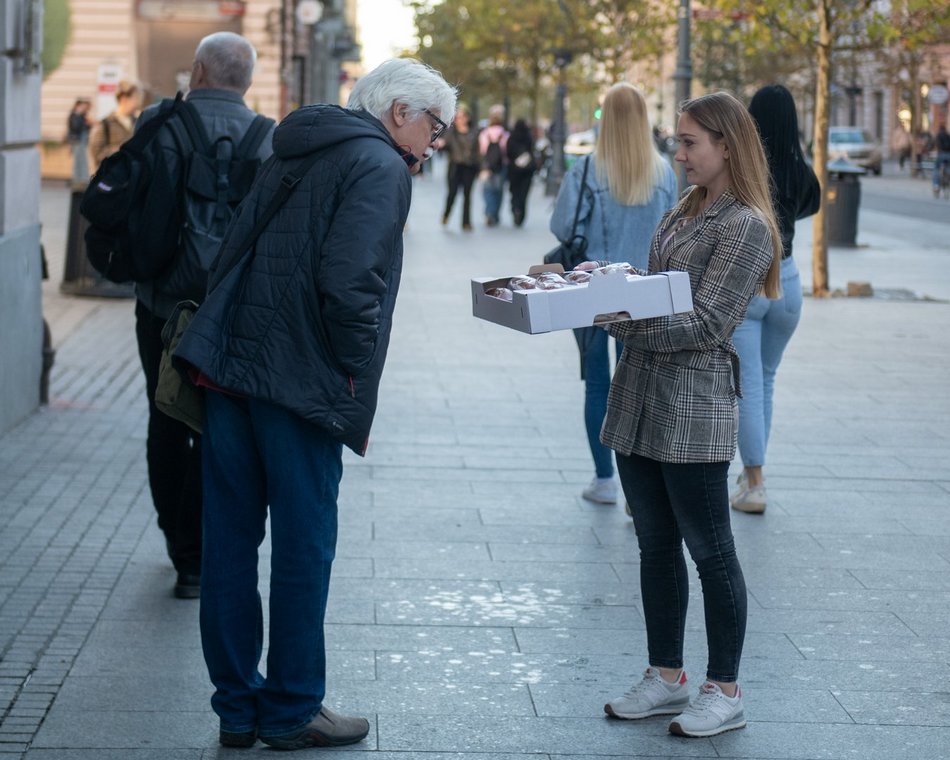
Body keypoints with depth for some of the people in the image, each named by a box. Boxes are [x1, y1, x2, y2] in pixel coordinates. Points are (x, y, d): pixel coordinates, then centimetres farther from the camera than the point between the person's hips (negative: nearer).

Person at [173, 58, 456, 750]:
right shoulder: (381, 168, -7)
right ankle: (291, 711, 13)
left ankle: (237, 706, 21)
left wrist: (228, 346, 18)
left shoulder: (294, 152, 19)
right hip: (301, 382, -8)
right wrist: (357, 380, -10)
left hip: (228, 368, 8)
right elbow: (349, 282, -20)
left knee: (229, 543, 11)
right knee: (303, 548, 4)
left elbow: (233, 252, 18)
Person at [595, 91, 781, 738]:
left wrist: (623, 319, -23)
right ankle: (667, 678, 24)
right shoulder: (683, 212, 15)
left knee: (710, 552, 1)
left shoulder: (746, 226, -11)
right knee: (656, 547, 14)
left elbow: (706, 324, -18)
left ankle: (725, 692, 11)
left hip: (694, 406, -8)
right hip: (639, 398, 8)